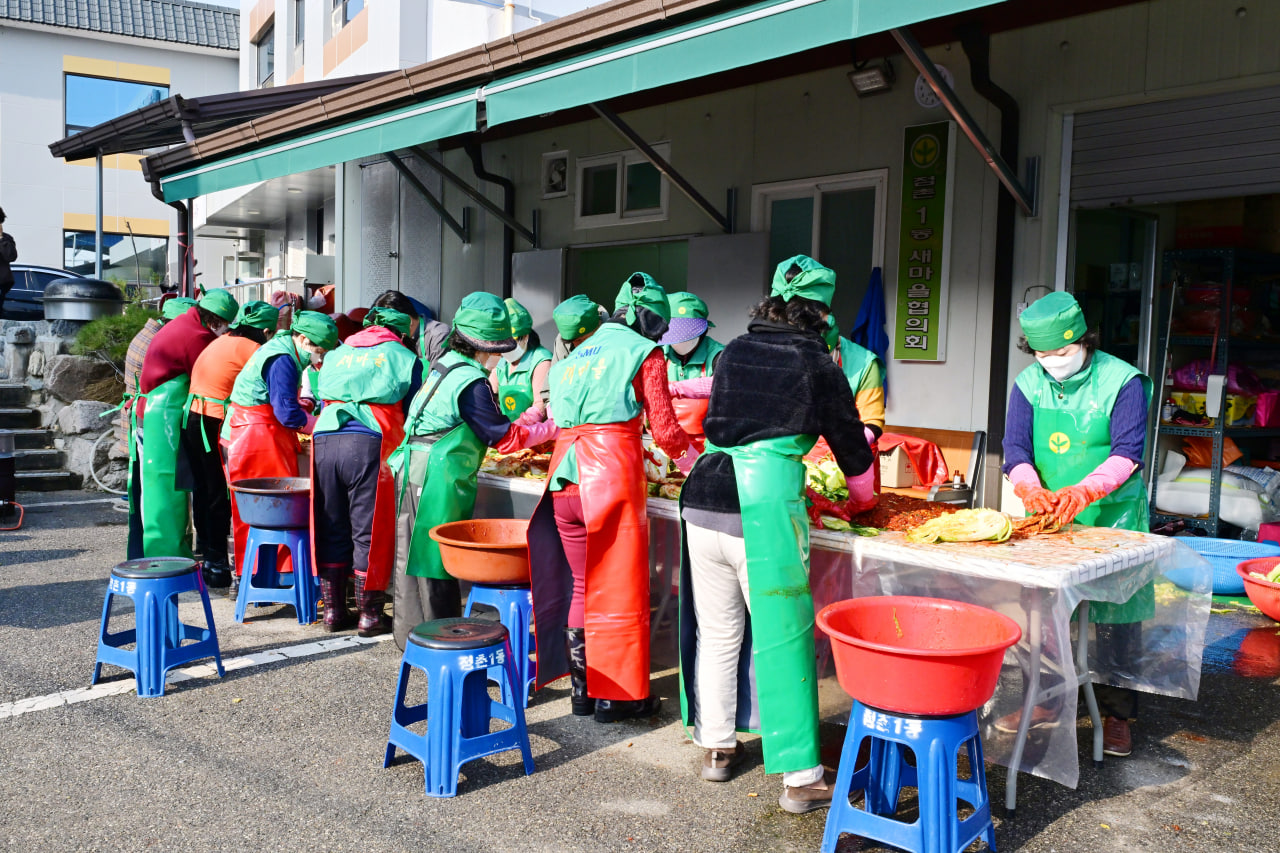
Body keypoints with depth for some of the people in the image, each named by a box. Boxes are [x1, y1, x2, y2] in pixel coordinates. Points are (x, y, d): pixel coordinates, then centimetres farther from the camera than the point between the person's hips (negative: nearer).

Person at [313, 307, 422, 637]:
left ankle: (333, 610, 19)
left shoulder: (336, 356, 27)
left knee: (330, 531, 12)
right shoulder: (404, 357, 14)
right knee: (370, 532, 2)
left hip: (323, 440, 4)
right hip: (369, 445, -4)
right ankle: (369, 615, 8)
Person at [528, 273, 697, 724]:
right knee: (617, 585, 4)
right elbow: (665, 429, -1)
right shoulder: (644, 352, 3)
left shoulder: (578, 353, 22)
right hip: (612, 471, -6)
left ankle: (582, 688, 22)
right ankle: (614, 695, 11)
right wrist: (695, 465, 19)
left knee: (581, 583, 15)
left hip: (565, 474, 6)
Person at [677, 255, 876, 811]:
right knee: (783, 636, 2)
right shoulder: (814, 362, 2)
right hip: (765, 508, -5)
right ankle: (801, 778, 9)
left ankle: (716, 748, 29)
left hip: (703, 497, 5)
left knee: (716, 631, 15)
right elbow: (847, 435, 12)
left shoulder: (734, 351, 13)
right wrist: (863, 497, 31)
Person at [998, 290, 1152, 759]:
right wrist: (1031, 489, -24)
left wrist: (1083, 492, -30)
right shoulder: (1028, 384, 2)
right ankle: (1044, 702, 25)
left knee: (1116, 620, 2)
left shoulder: (1122, 381, -10)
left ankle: (1116, 714, 17)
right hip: (1049, 518, 4)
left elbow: (1127, 452, -16)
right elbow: (1015, 447, -4)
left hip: (1111, 518, -3)